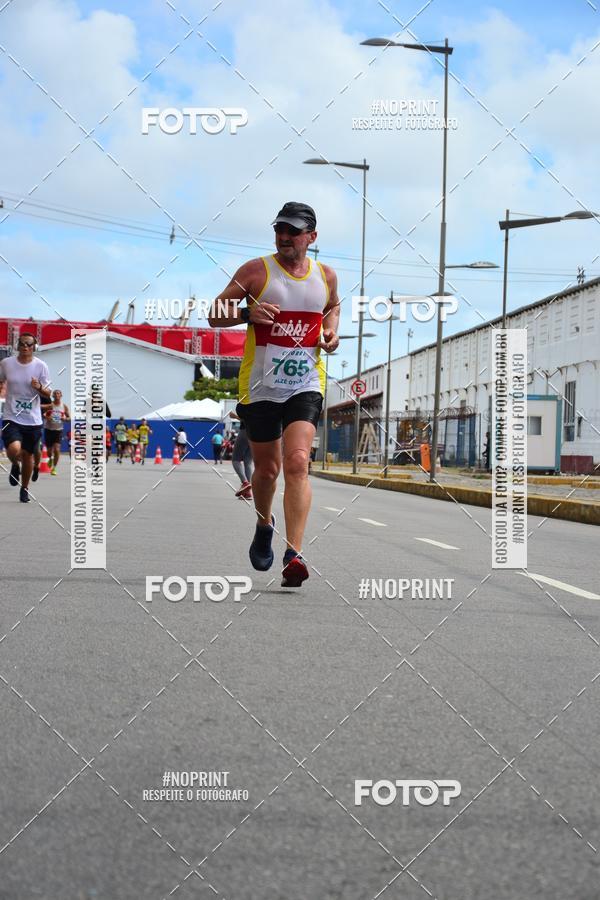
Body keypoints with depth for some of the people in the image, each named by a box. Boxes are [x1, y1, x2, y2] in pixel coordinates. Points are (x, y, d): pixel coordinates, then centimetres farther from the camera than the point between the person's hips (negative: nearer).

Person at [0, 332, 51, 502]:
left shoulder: (41, 366, -4)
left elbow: (47, 394, 0)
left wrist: (39, 387, -19)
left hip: (33, 420, 1)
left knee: (28, 455, 10)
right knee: (14, 449, -24)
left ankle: (24, 489, 32)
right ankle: (15, 465, 13)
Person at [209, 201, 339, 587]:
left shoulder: (326, 276, 7)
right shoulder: (256, 271, -2)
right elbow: (215, 315, 0)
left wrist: (332, 329, 8)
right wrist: (247, 313, -20)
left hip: (305, 385, 1)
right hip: (260, 386, -1)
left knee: (297, 462, -18)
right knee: (267, 469, 10)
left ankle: (294, 554, -22)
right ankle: (264, 525, 42)